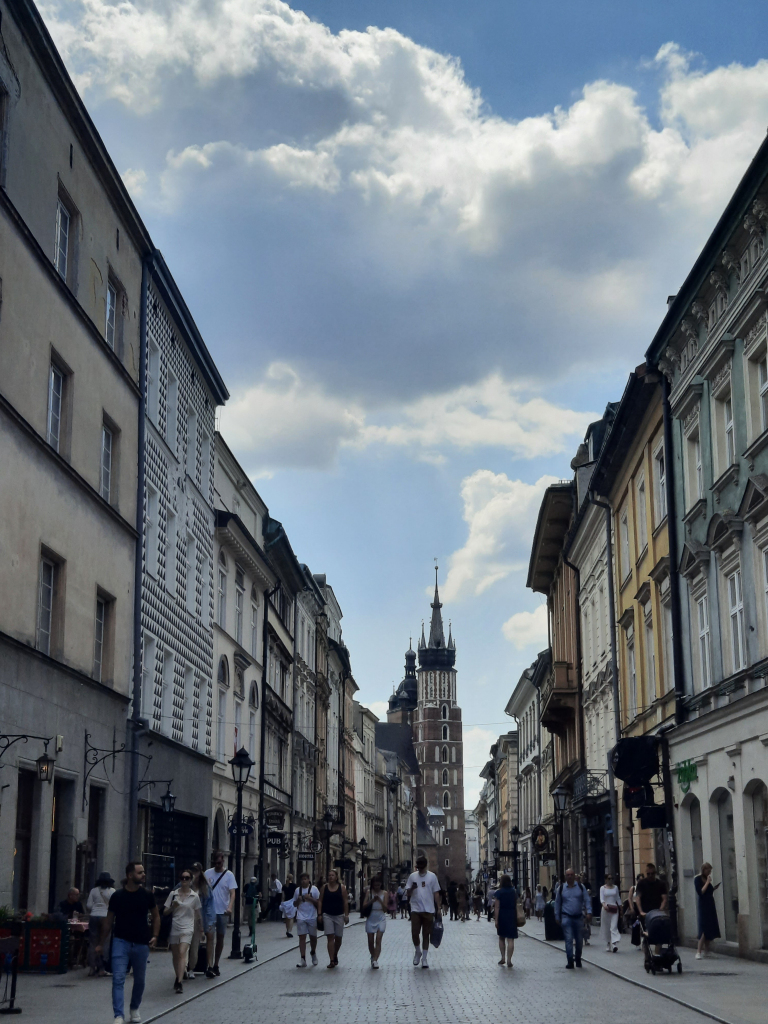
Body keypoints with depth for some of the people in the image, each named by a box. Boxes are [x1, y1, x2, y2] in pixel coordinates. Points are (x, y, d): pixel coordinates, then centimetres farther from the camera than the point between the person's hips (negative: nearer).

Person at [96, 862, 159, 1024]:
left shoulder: (147, 895, 0)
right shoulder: (117, 896, -4)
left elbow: (155, 916, 10)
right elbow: (109, 920, 5)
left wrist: (155, 935, -4)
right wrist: (101, 942, 6)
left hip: (141, 943, 2)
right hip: (121, 942, -2)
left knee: (139, 980, 13)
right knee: (118, 979, -11)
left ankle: (134, 1008, 35)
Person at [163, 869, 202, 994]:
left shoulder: (194, 896, 3)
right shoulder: (173, 894, 5)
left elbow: (198, 915, 12)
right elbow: (165, 912, 7)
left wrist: (201, 929, 15)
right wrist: (172, 907, -12)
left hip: (187, 928, -2)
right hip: (174, 928, 3)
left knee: (182, 953, -18)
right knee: (175, 955, 9)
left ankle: (179, 983, -23)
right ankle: (179, 977, 29)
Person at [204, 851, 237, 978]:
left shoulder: (229, 875, -3)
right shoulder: (208, 873, 2)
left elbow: (232, 893, -10)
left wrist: (230, 907, -27)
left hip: (222, 911, 0)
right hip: (209, 910, 0)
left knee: (220, 938, 9)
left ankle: (216, 965, 21)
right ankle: (209, 966, -11)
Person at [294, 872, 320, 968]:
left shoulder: (314, 889, -1)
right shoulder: (298, 890, 7)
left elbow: (318, 903, -2)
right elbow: (295, 904, 13)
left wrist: (310, 898, -16)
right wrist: (298, 900, -8)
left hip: (312, 917, -1)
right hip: (301, 917, 1)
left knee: (313, 937, 8)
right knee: (302, 937, -4)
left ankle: (313, 953, 35)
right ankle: (303, 959, -4)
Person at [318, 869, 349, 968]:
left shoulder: (342, 888, 0)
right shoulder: (324, 887, 2)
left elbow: (345, 902, 1)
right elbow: (320, 901, 3)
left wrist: (346, 915, -4)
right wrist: (319, 914, -4)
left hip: (339, 915, 1)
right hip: (327, 915, 0)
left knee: (338, 938, 9)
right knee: (330, 937, -9)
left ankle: (335, 955, 33)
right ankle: (332, 960, -10)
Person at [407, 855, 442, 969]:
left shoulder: (432, 876, 1)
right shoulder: (412, 876, 5)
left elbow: (436, 893, 4)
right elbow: (408, 893, 7)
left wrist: (438, 908, -1)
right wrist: (412, 888, -16)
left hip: (429, 910, -1)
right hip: (416, 909, 1)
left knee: (426, 934, 4)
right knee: (414, 933, -7)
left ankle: (424, 958, 12)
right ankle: (418, 951, 20)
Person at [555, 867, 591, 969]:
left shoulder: (580, 887, 3)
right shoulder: (561, 888, 3)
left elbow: (586, 900, 2)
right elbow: (557, 903, 9)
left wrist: (589, 912, -12)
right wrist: (557, 917, 9)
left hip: (578, 917, 2)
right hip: (566, 918, -2)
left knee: (579, 940, 11)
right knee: (569, 939, -11)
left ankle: (578, 960, 28)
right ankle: (570, 962, -8)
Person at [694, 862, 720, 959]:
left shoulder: (707, 879, 13)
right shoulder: (698, 879, -8)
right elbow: (701, 892, -18)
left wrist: (714, 888, 6)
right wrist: (707, 882, -16)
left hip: (710, 906, 8)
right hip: (703, 906, -8)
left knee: (710, 929, 8)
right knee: (704, 929, -14)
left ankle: (706, 951, 15)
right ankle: (698, 952, -15)